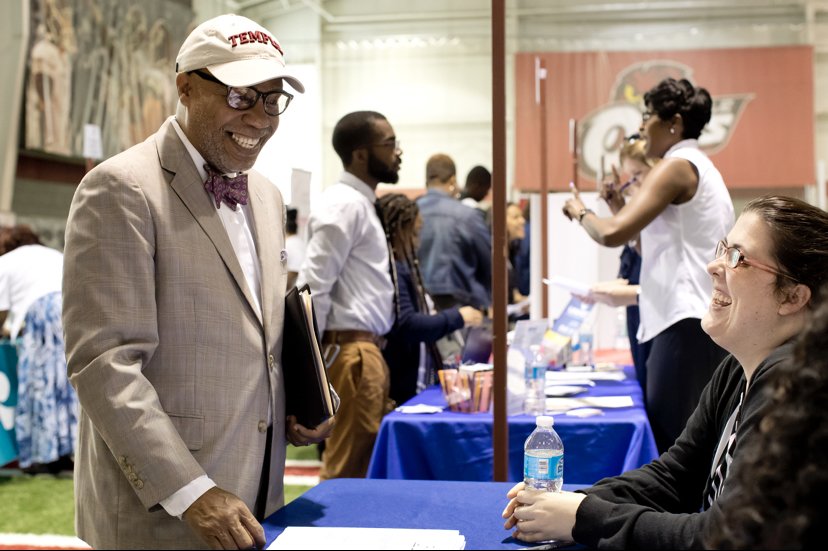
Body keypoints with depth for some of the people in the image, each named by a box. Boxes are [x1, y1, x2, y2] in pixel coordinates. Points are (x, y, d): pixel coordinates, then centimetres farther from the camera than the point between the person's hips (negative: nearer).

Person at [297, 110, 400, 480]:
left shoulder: (361, 203, 16)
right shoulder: (344, 205, -14)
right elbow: (313, 288, -19)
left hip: (368, 348, 10)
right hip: (351, 350, -10)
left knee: (367, 463, 14)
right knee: (347, 470, -3)